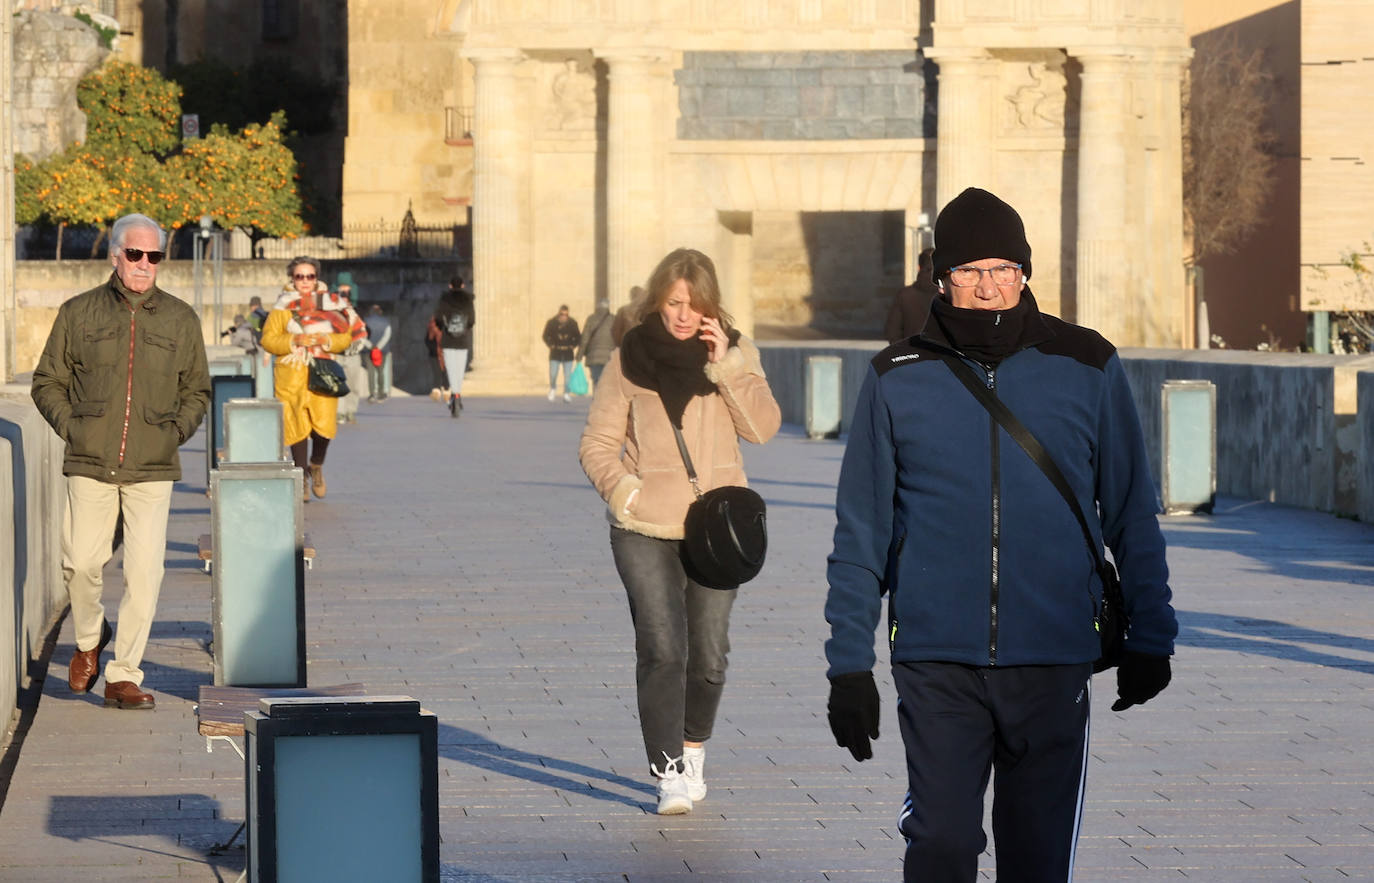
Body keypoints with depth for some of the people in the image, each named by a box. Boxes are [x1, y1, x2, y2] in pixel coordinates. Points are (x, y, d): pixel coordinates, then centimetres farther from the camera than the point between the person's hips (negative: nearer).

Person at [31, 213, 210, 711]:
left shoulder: (180, 320, 9)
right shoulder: (78, 313, 6)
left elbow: (197, 391, 19)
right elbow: (47, 382, 12)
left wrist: (175, 431, 4)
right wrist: (70, 427, 0)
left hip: (152, 469, 0)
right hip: (89, 465, 0)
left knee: (145, 571, -6)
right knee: (81, 562, -3)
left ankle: (123, 675, 2)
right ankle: (89, 640, 27)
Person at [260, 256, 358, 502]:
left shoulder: (331, 304, 12)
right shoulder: (282, 306, 7)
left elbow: (345, 337, 9)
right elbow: (268, 339, 0)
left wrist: (327, 340, -10)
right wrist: (294, 341, -14)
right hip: (291, 374, 0)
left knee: (324, 423, -12)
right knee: (297, 425, -1)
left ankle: (317, 465, 16)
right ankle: (302, 476, 15)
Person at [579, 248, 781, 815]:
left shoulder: (735, 354, 6)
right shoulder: (630, 359, 2)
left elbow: (762, 426, -7)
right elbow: (597, 444, 5)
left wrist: (724, 365, -14)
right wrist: (622, 490, -12)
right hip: (644, 531, -2)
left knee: (709, 655, 6)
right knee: (662, 650, -13)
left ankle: (693, 749, 30)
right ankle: (669, 773, -10)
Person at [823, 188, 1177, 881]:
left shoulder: (1087, 367, 3)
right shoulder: (897, 380, 2)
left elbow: (1132, 515, 11)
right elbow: (861, 532, 6)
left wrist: (1149, 638, 11)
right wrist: (849, 662, 3)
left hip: (1053, 665, 1)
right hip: (936, 665, -1)